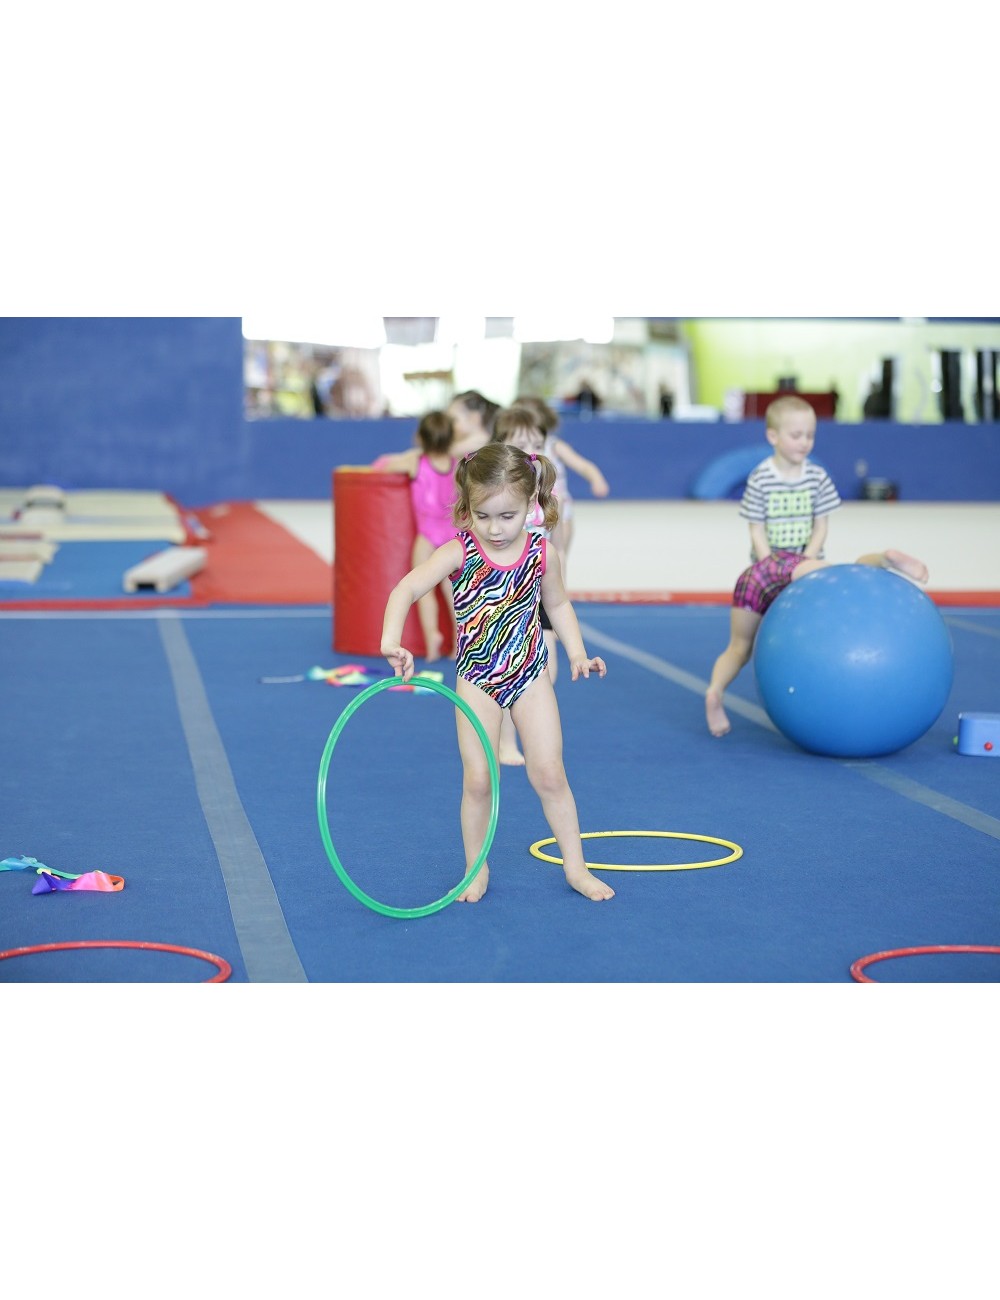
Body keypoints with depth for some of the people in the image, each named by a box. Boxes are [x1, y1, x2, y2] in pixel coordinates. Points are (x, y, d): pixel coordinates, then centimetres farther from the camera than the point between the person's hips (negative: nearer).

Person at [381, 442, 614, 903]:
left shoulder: (542, 553, -7)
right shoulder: (459, 553, -17)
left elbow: (557, 604, 11)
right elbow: (406, 589, -29)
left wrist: (577, 652, 0)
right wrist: (391, 641, -45)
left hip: (530, 676, 1)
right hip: (477, 680, -1)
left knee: (549, 774, 2)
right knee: (478, 779, -1)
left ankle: (576, 868, 15)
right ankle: (476, 870, 17)